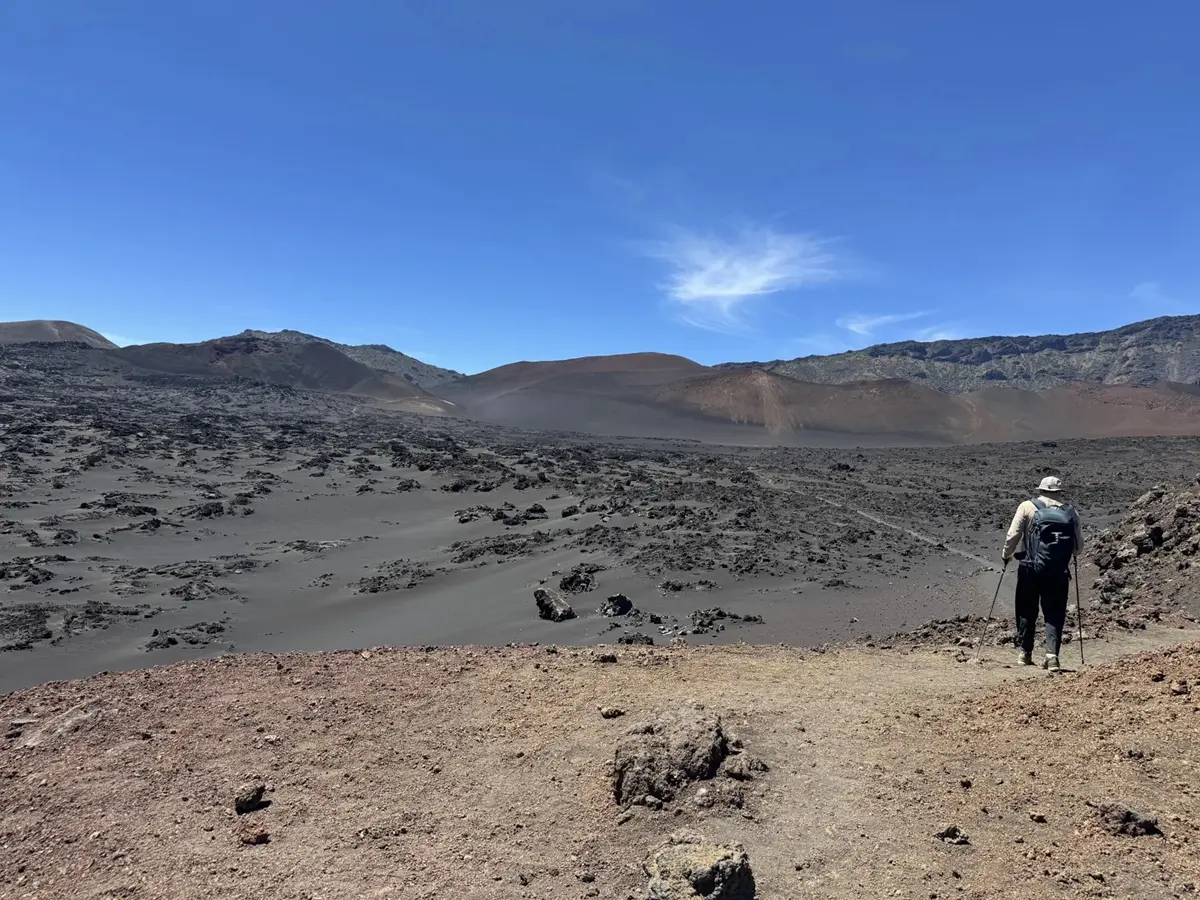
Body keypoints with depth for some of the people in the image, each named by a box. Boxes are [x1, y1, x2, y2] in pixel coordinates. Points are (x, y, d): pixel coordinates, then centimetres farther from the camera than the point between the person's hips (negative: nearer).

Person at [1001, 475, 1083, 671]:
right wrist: (1073, 555, 30)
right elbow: (1079, 543, 9)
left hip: (1030, 568, -1)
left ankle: (1025, 653, 20)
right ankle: (1052, 655, -5)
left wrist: (1006, 555, 11)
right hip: (1059, 571, 1)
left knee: (1027, 611, 12)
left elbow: (1013, 535, -4)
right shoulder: (1070, 511, 8)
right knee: (1055, 614, 7)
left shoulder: (1027, 507, 2)